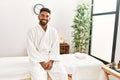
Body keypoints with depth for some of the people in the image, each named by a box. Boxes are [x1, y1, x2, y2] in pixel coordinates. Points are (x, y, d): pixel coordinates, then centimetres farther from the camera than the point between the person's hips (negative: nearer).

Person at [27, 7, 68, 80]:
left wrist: (51, 61, -14)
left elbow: (55, 48, 0)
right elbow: (32, 50, -8)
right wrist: (42, 62, -17)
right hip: (38, 60, -2)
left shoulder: (53, 31, 6)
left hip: (52, 58, 3)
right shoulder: (32, 31, -2)